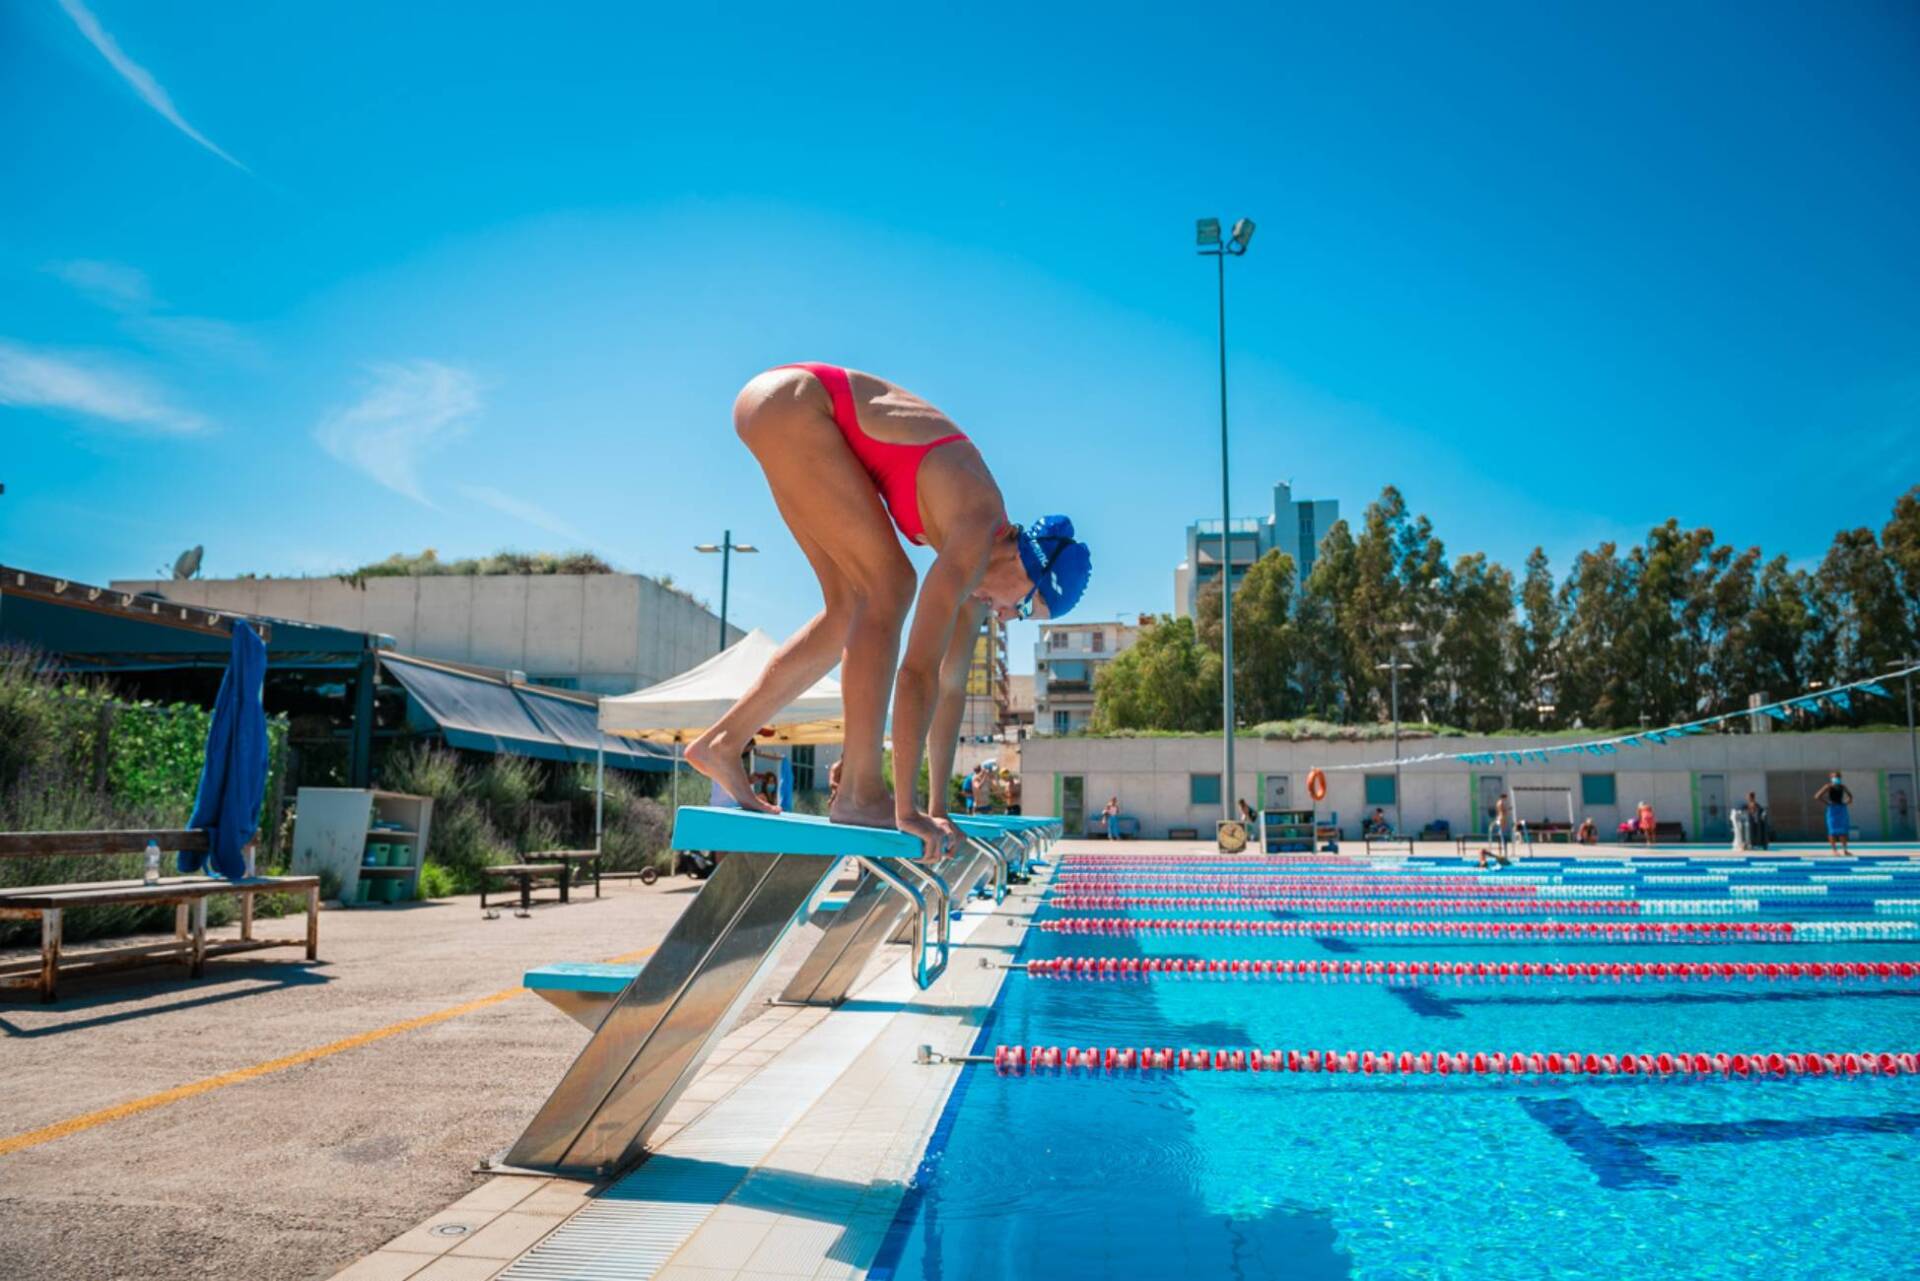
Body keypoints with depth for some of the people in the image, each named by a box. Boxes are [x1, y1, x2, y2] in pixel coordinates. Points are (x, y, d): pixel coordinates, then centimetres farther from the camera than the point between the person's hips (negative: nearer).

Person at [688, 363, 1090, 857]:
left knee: (852, 612, 7)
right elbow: (919, 671, -25)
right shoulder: (978, 535, -20)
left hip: (804, 417, 9)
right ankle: (859, 794, -12)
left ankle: (721, 743, 14)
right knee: (888, 587, -13)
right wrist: (908, 809, -21)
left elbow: (951, 684, 8)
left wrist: (938, 807, 10)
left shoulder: (984, 542, 5)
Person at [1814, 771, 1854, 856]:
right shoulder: (1828, 787, -7)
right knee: (1833, 830, -5)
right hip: (1832, 809, -5)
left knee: (1844, 830, 6)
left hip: (1842, 809, 6)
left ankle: (1844, 850, 13)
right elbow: (1817, 796, -13)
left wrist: (1847, 802, 7)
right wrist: (1828, 803, -13)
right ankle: (1834, 850, -3)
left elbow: (1850, 796, 24)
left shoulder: (1842, 787, 8)